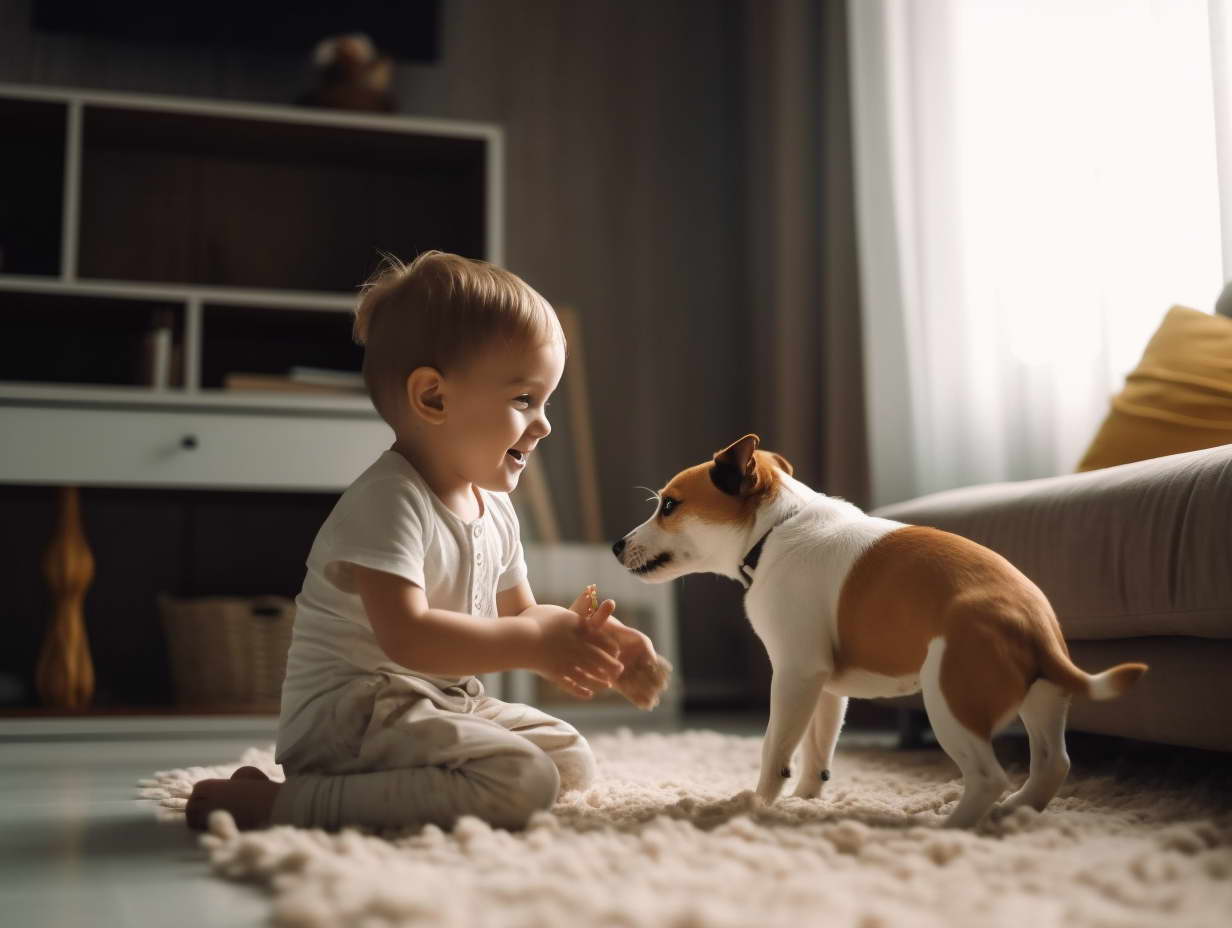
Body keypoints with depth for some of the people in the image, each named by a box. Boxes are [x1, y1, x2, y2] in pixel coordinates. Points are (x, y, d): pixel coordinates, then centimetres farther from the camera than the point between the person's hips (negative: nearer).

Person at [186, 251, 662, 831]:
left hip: (441, 705, 10)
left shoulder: (494, 510, 9)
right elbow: (407, 636, -30)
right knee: (522, 781, -27)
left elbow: (519, 613, 17)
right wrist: (534, 643, -26)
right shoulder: (389, 500, -20)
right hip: (349, 713, -10)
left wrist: (577, 630, -4)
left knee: (572, 760, 12)